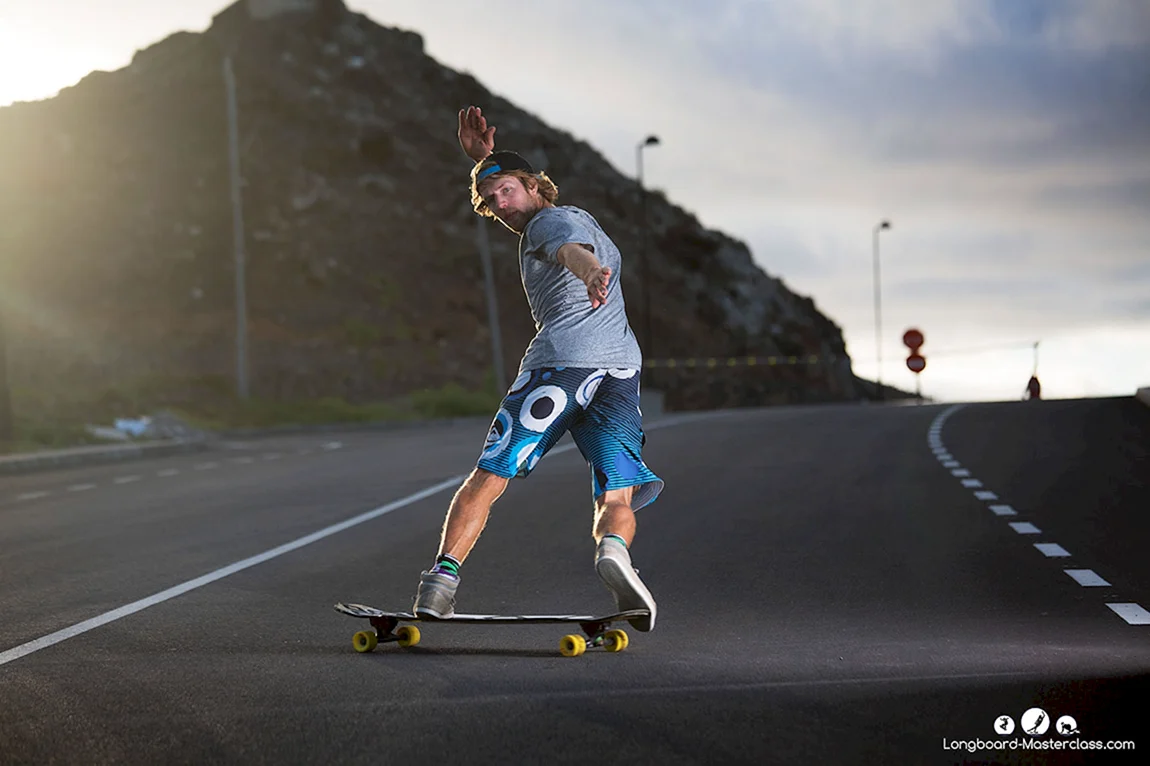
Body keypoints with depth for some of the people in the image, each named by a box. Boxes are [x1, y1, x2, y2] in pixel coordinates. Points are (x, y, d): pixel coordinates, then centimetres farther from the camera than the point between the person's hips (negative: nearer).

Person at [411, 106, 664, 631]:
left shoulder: (550, 221, 6)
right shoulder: (575, 217, 33)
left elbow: (574, 249, -21)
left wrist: (590, 273, -42)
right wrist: (485, 160, 41)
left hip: (560, 361, -7)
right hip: (622, 370, 7)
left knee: (488, 479, 0)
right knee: (617, 502, -4)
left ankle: (441, 580, -7)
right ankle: (613, 551, -35)